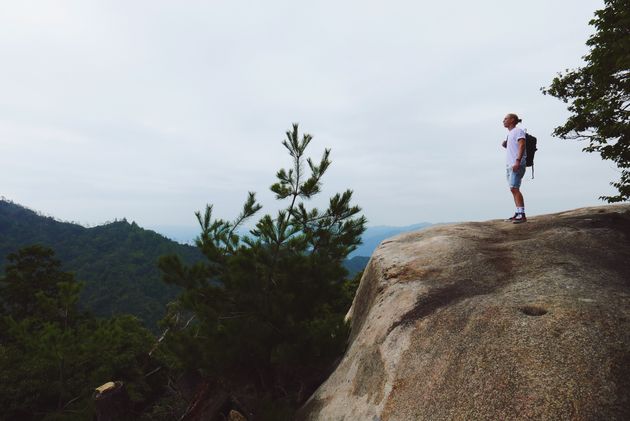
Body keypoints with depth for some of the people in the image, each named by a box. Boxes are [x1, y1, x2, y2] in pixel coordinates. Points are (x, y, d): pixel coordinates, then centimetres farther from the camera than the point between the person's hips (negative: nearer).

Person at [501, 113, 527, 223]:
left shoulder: (518, 131, -3)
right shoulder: (510, 133, 24)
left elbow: (522, 146, -15)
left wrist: (518, 161, -25)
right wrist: (505, 145, 11)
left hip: (517, 165, -9)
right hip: (509, 165, 9)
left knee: (514, 188, -17)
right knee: (513, 189, 7)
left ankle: (522, 215, -19)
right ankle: (518, 214, 10)